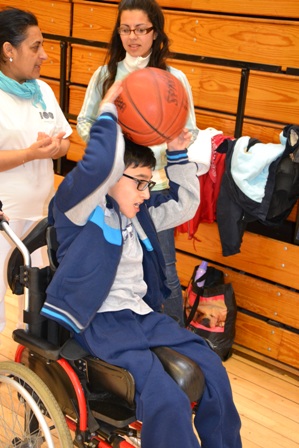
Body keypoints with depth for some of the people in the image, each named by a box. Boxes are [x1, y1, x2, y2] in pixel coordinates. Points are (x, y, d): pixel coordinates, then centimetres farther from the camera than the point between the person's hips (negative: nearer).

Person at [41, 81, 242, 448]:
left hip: (142, 315, 8)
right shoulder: (80, 207, -8)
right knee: (167, 401, -26)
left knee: (213, 372, -2)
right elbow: (101, 163, -28)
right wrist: (108, 111, -15)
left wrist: (178, 153, 12)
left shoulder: (138, 213, 15)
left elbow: (185, 205, 22)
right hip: (99, 321, -8)